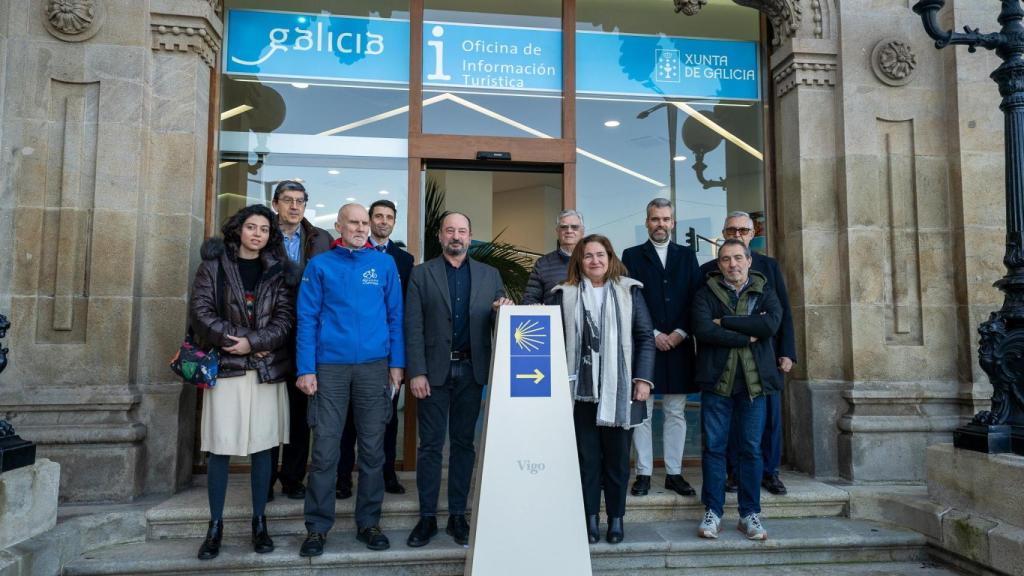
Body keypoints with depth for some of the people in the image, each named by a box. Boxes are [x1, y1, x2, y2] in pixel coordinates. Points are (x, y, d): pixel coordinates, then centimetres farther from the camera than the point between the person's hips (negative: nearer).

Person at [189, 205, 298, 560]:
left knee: (262, 446, 6)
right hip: (225, 368, -1)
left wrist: (252, 342, -14)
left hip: (267, 370, 1)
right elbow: (201, 311, -3)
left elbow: (285, 319, -1)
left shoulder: (279, 271, 6)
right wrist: (232, 340, -14)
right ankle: (215, 525, 15)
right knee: (219, 447, 1)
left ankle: (259, 523, 17)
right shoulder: (214, 264, 4)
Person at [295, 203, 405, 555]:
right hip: (330, 366, -1)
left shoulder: (385, 263, 6)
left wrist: (396, 364, 2)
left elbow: (395, 316, 8)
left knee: (372, 448, 8)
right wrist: (306, 370, -6)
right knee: (325, 449, 2)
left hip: (374, 366, 1)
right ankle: (318, 527, 15)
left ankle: (368, 522, 21)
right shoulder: (320, 265, 4)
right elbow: (307, 319, 1)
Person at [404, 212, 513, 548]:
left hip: (471, 369, 2)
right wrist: (416, 372, -9)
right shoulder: (421, 274, 3)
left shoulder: (490, 275, 9)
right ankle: (427, 517, 15)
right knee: (430, 445, 4)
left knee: (464, 443, 8)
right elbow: (414, 328, -2)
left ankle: (458, 516, 19)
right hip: (434, 369, -2)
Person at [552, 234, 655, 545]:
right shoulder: (566, 294, 7)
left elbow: (646, 337, 4)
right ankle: (590, 517, 17)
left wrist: (643, 379, -4)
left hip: (619, 388, 0)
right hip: (581, 389, 0)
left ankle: (616, 517, 21)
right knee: (587, 455, 5)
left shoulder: (629, 291, 6)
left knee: (617, 456, 8)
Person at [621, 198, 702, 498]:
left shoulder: (687, 256, 13)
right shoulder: (632, 256, 6)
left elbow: (696, 299, 6)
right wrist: (653, 335, -9)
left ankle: (674, 473, 16)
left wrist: (679, 334, -6)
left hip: (678, 345, 2)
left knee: (676, 413, 7)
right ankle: (643, 474, 10)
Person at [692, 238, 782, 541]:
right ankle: (712, 513, 12)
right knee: (714, 447, 2)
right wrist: (747, 337, -11)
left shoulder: (764, 291, 10)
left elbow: (771, 323, -11)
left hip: (754, 380, 1)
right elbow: (702, 330, -12)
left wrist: (725, 322, -10)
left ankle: (750, 514, 16)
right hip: (716, 380, -1)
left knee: (751, 448, 6)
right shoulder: (706, 293, 5)